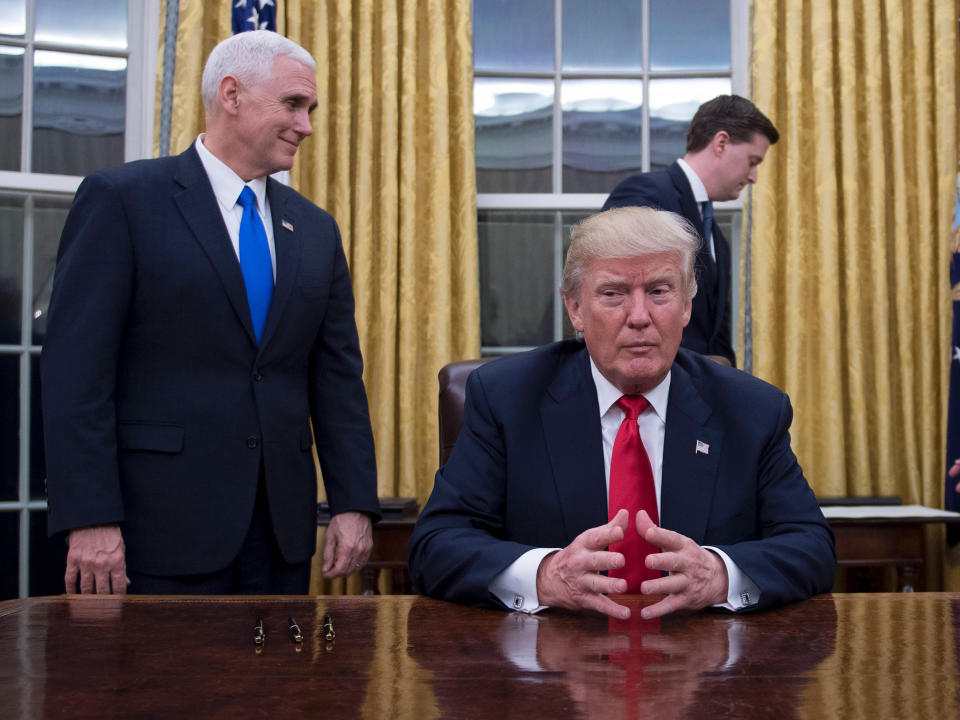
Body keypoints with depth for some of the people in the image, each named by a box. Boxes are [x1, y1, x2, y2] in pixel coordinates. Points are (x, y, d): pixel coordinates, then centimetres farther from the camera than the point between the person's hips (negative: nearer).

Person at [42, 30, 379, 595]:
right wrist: (89, 520, -16)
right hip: (164, 525, -5)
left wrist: (354, 505, 3)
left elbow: (338, 376, 11)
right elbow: (76, 370, -9)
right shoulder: (121, 199, -3)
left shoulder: (316, 229, 13)